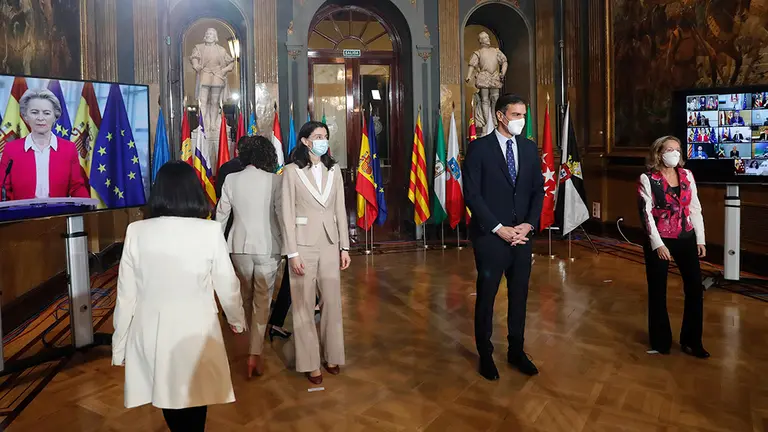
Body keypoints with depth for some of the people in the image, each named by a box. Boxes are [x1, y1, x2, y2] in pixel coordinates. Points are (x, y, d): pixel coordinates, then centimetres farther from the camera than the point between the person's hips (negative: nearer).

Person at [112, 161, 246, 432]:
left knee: (168, 397, 20)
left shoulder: (137, 231, -7)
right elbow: (227, 286, -2)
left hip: (152, 334, 2)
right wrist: (237, 319, 17)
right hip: (197, 333, -1)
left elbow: (126, 295, -2)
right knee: (195, 404, 16)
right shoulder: (210, 231, -12)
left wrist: (119, 346, 11)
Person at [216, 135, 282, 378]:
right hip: (268, 247, -3)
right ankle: (255, 354, 0)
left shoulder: (231, 180, -3)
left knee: (247, 298, 22)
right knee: (262, 301, 6)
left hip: (240, 246, 3)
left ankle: (255, 342, 43)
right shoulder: (275, 180, -10)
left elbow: (221, 216, 3)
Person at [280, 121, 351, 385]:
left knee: (332, 302, 10)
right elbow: (287, 214, -7)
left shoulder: (334, 170, 7)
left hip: (330, 243, 4)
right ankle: (310, 363, 17)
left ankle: (332, 356, 27)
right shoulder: (292, 171, -6)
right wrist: (292, 253, -11)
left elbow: (340, 210, 8)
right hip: (304, 244, -4)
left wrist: (344, 246, 5)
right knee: (304, 305, 5)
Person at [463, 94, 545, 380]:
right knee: (486, 296, 8)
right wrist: (499, 228, -15)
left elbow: (538, 190, 9)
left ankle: (516, 351, 29)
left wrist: (528, 225, -6)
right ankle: (485, 354, 24)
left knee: (519, 295, 12)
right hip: (490, 236, -4)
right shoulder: (479, 148, -7)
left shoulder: (529, 148, 8)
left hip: (522, 235, 5)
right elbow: (472, 195, -11)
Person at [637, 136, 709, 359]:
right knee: (658, 292, 6)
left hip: (686, 239, 4)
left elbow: (695, 208, 8)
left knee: (695, 288, 4)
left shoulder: (687, 175, 5)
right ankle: (661, 341, 21)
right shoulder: (647, 179, -9)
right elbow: (646, 214, -12)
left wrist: (700, 239, 5)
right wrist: (658, 244, -16)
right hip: (659, 241, -4)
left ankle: (691, 341, 19)